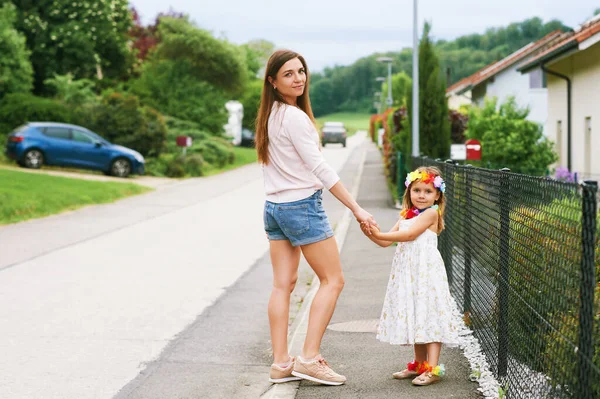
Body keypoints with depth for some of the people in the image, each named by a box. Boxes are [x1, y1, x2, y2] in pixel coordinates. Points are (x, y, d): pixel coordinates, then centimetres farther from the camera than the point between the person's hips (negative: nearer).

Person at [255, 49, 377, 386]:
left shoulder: (269, 116, 10)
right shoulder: (295, 117, -17)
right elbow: (320, 169, -18)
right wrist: (357, 209, -15)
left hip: (274, 207, 9)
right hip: (302, 206, -9)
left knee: (283, 284, 8)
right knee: (333, 279, 1)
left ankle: (281, 364, 9)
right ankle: (309, 359, -2)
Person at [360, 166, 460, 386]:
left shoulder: (431, 213, -7)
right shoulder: (406, 215, 16)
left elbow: (409, 234, -17)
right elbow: (386, 242, 11)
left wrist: (379, 234, -19)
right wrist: (371, 234, -9)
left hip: (426, 272, -8)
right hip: (407, 273, 8)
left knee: (428, 316, -9)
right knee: (414, 318, 13)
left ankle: (432, 368, -9)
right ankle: (419, 365, 24)